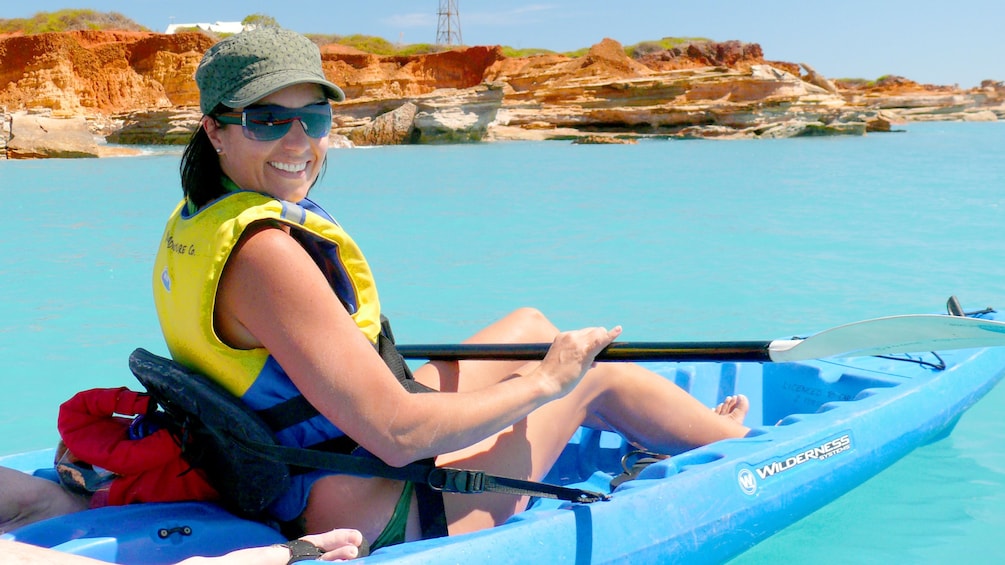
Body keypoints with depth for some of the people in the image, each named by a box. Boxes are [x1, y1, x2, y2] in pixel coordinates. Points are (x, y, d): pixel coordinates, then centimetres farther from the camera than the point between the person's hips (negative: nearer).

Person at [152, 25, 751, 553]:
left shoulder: (194, 222, 1)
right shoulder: (264, 252, -30)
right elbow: (399, 434, -31)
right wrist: (546, 381, -17)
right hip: (380, 528, -10)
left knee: (528, 326, 19)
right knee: (596, 373, 3)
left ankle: (657, 443, 39)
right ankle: (742, 442, 29)